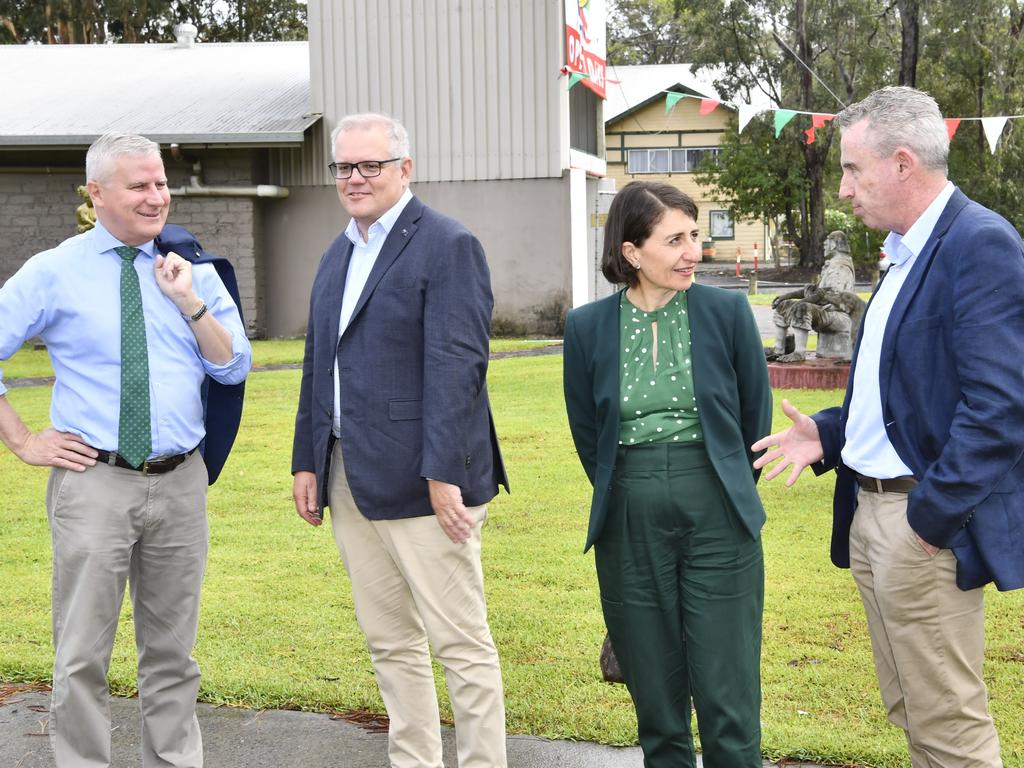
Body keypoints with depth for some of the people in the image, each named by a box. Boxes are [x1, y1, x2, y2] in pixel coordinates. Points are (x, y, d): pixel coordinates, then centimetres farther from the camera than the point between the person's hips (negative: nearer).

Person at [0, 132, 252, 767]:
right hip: (94, 481, -3)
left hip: (181, 482, 3)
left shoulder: (195, 273, 7)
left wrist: (189, 302, -10)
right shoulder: (53, 273, -1)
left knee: (172, 650, 14)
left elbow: (235, 368, 2)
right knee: (83, 656, 2)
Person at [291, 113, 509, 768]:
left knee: (462, 643, -1)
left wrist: (445, 474, -22)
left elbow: (458, 365, -16)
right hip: (350, 481, 8)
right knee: (390, 643, 15)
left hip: (421, 484, -8)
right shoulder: (339, 254, 17)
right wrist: (308, 461, 14)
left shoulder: (448, 246, -8)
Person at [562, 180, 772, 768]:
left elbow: (756, 416, 7)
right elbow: (587, 433, 10)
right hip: (630, 526, 1)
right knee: (656, 703, 10)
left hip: (717, 520, -1)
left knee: (729, 702, 1)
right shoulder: (588, 328, 0)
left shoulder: (727, 312, -2)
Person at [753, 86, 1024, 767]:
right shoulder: (906, 251, 15)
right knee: (911, 713, 17)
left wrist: (934, 515, -22)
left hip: (928, 523, -10)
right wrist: (827, 433, 8)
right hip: (871, 511, 10)